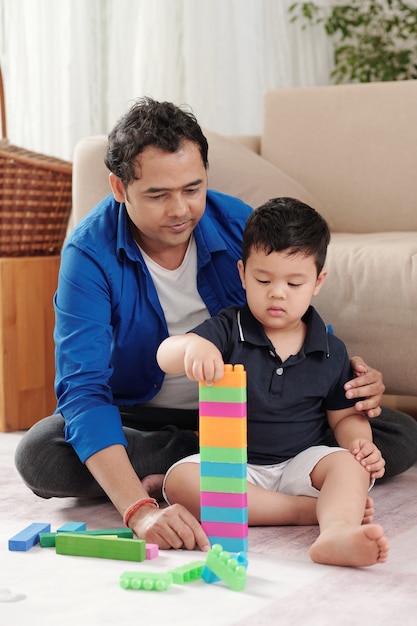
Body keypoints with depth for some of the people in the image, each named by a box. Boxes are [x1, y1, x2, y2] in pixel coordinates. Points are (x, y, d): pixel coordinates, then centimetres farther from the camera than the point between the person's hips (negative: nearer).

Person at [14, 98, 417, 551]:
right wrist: (139, 510, -47)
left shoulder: (240, 226, -12)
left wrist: (351, 380, -26)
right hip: (140, 419, -2)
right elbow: (83, 389, -32)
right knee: (38, 454, -33)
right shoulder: (90, 253, -21)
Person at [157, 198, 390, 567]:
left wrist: (362, 443, -9)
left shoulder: (330, 352, 5)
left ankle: (337, 531, -57)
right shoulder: (228, 331, -4)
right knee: (179, 480, -29)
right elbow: (165, 356, -19)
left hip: (301, 462, 1)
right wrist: (192, 347, -44)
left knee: (350, 466, -26)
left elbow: (345, 415, 14)